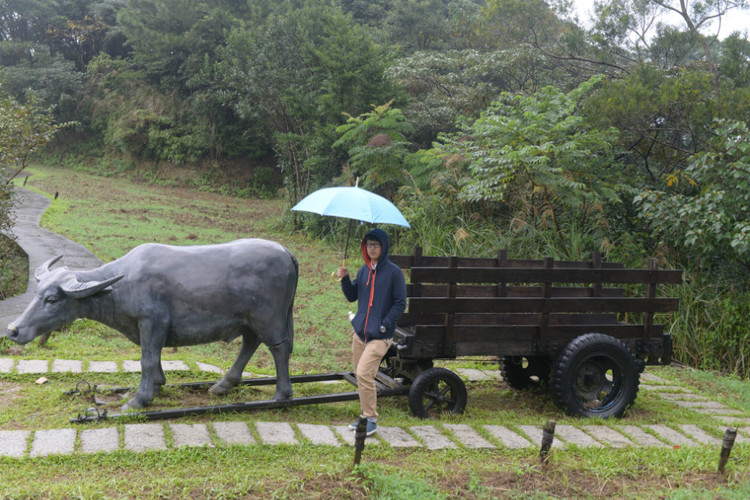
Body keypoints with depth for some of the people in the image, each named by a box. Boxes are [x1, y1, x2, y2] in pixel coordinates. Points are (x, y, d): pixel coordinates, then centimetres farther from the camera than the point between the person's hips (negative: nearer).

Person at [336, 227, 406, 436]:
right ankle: (366, 416, 24)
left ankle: (371, 420, -4)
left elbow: (400, 304, -5)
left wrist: (384, 325, -14)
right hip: (360, 333, 6)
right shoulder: (364, 270, 11)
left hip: (380, 336, -6)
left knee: (364, 373, -15)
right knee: (360, 375, 10)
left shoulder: (394, 272, -7)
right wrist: (344, 279, 0)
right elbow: (352, 296, 17)